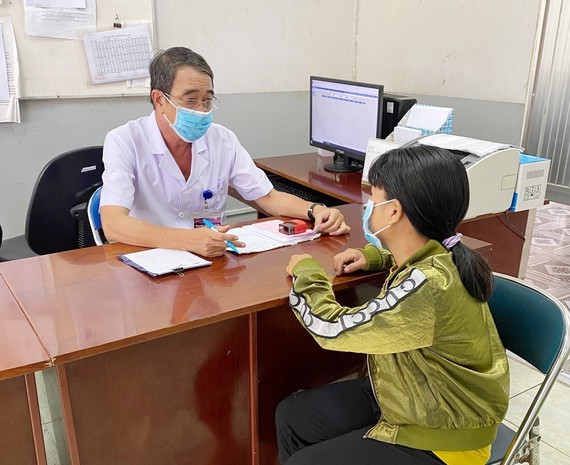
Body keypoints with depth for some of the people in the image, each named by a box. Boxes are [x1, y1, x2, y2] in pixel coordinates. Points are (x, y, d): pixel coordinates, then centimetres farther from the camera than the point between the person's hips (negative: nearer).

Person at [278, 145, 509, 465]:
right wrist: (371, 256, 2)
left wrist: (307, 271, -9)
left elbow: (332, 329, -26)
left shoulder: (427, 288, -35)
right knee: (292, 416, 6)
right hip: (407, 397, 8)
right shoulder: (434, 255, -8)